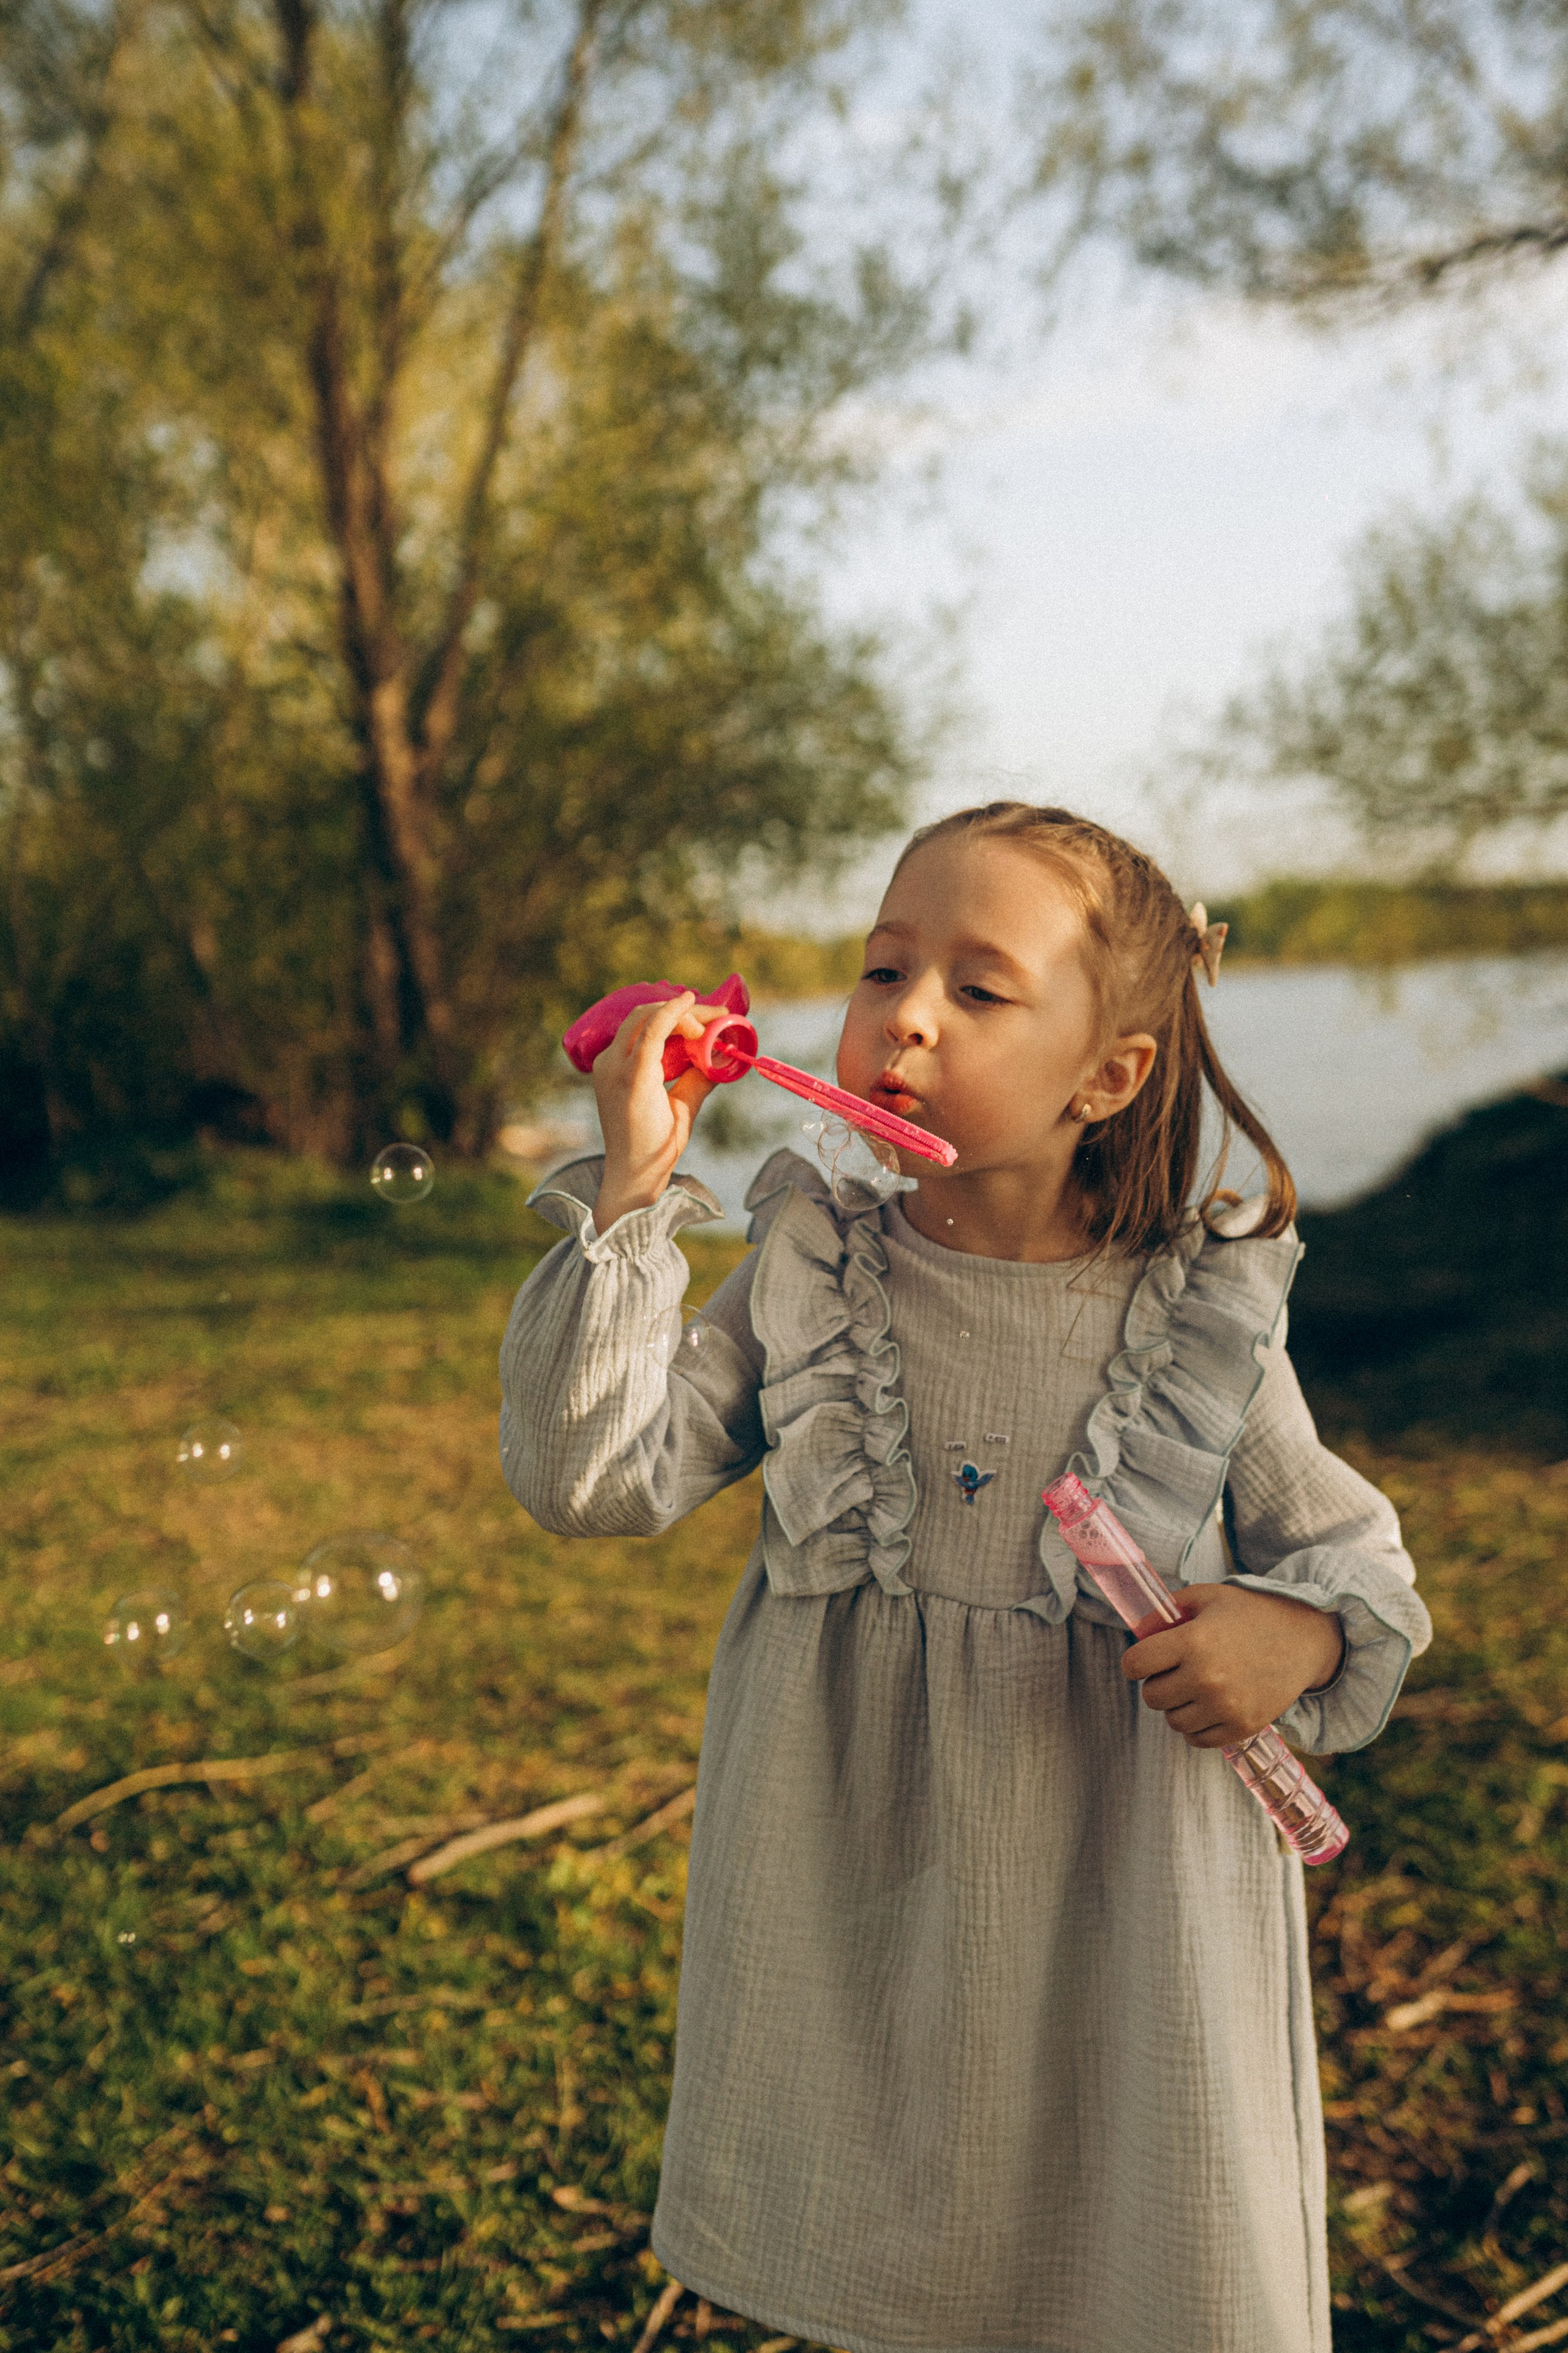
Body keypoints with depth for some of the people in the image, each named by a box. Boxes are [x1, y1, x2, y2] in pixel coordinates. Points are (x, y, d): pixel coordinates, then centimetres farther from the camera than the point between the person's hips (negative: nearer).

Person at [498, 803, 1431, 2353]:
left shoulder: (1202, 1317, -6)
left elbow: (1349, 1550, 5)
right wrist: (632, 1193, -19)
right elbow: (592, 1475, -13)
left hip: (1121, 1926, -1)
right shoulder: (807, 1280, -4)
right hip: (862, 1914, 1)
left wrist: (1300, 1636, -18)